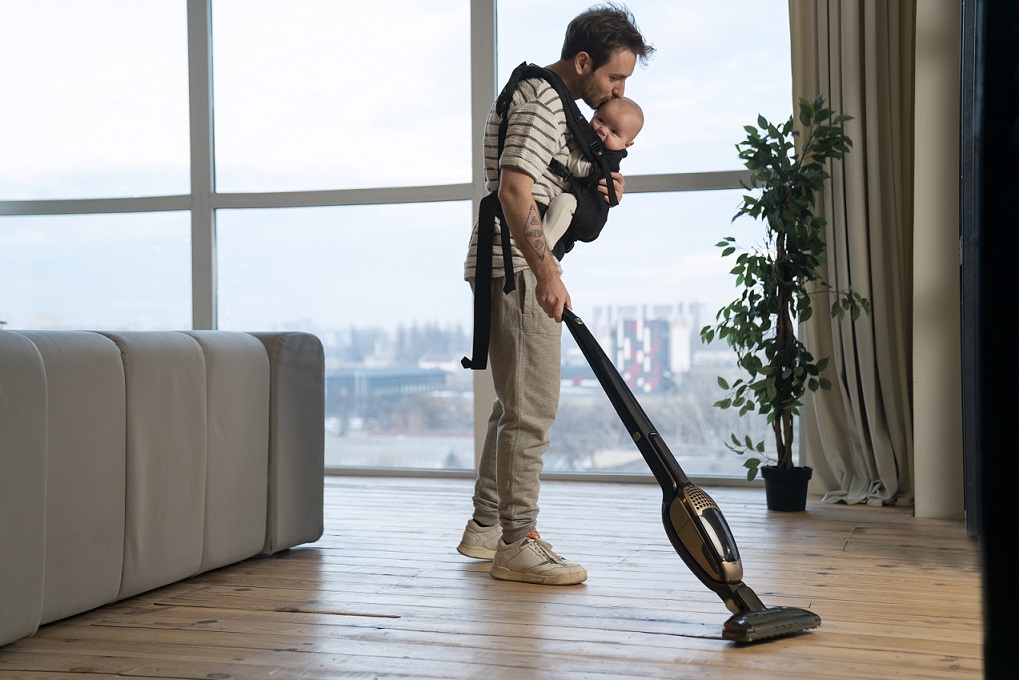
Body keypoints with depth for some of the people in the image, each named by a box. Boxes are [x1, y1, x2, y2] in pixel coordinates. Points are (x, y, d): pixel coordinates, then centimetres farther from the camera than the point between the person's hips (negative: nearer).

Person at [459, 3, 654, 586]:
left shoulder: (550, 100, 18)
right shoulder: (542, 103, -15)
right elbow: (514, 190, -27)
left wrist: (599, 182, 5)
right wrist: (547, 273, -34)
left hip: (522, 270, 11)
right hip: (516, 269, -11)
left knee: (518, 404, 16)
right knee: (532, 408, -10)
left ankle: (487, 526, 24)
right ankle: (516, 545, -6)